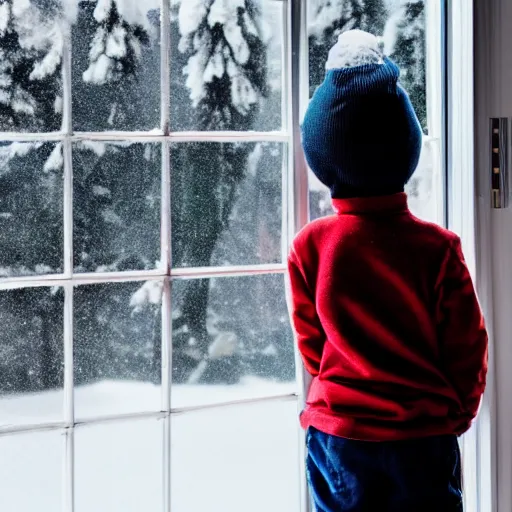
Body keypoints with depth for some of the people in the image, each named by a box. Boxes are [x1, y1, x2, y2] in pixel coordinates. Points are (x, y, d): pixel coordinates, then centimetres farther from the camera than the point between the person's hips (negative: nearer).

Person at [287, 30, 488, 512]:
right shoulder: (437, 248, -10)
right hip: (424, 440, 0)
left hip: (339, 438, 1)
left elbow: (312, 345, 3)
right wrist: (455, 415, 13)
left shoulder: (309, 246, -9)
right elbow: (468, 349, -3)